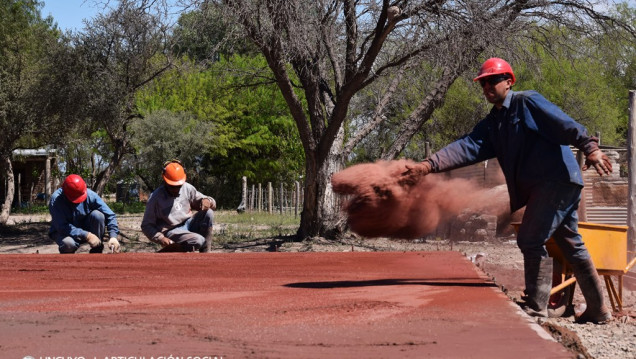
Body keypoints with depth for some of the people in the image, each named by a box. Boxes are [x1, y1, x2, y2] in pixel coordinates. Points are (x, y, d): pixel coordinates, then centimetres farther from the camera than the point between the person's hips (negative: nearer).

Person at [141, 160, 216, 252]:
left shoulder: (187, 188, 1)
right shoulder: (156, 198, -10)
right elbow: (146, 225, -5)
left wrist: (206, 201, -15)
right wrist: (160, 238, -22)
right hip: (171, 231, -6)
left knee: (209, 213, -20)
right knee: (198, 240, -32)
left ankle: (204, 254, -15)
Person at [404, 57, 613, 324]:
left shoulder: (528, 102, -4)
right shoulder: (492, 124, 17)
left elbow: (565, 124, -15)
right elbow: (468, 147, 4)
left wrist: (589, 147, -28)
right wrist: (431, 164, -11)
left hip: (558, 179, -9)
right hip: (538, 187, 9)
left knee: (531, 240, -10)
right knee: (571, 245, 12)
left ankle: (536, 307, -1)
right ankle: (597, 310, 19)